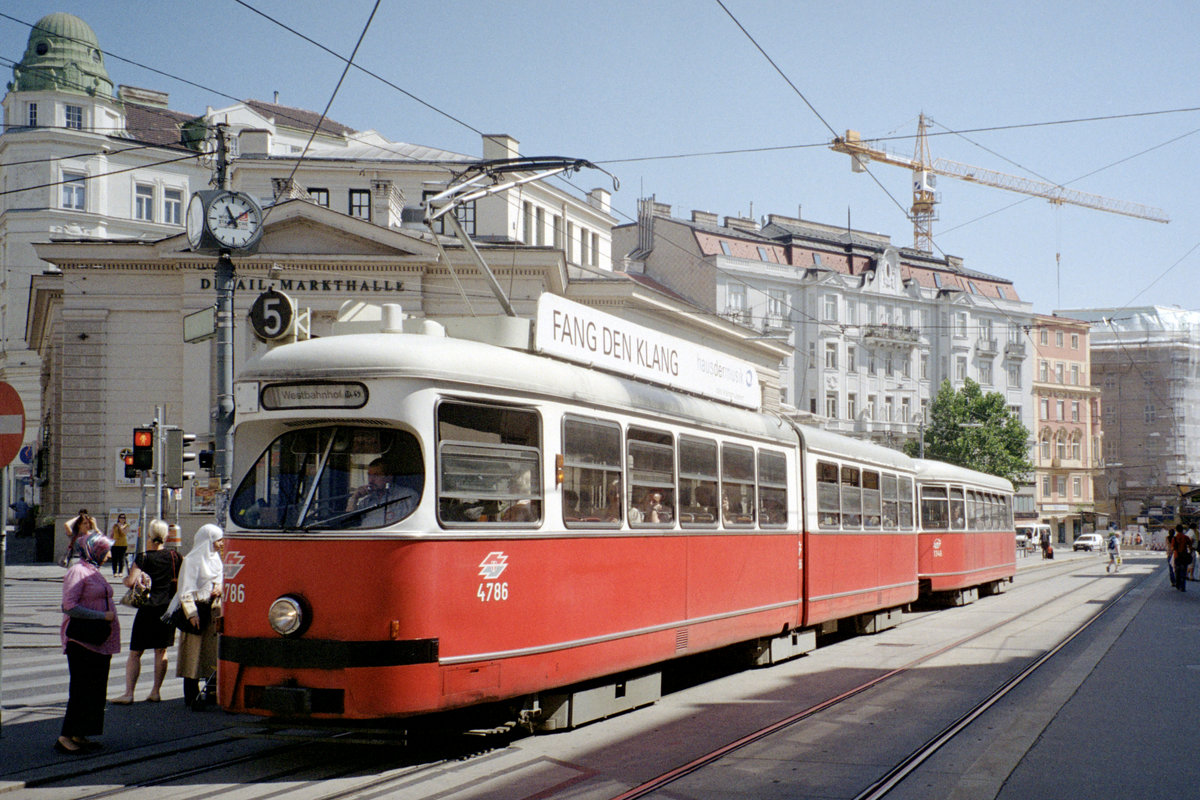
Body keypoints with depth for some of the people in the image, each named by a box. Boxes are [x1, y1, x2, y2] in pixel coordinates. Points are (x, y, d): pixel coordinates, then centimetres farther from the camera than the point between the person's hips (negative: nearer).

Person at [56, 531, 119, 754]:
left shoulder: (94, 571, 17)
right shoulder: (77, 572, -11)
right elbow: (69, 606, -19)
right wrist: (103, 616, -19)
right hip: (82, 642, -9)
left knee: (96, 689, 9)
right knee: (82, 689, -7)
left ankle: (79, 735, 15)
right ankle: (66, 737, -1)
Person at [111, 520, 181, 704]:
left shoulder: (143, 558, -8)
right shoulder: (175, 557, 2)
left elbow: (130, 581, -16)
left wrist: (127, 578, 5)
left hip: (148, 609, -4)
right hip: (169, 607, 4)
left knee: (135, 652, 1)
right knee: (161, 651, 12)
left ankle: (129, 693, -3)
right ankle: (156, 691, 13)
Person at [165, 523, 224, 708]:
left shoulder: (216, 559, 14)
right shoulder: (192, 560, -7)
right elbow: (186, 590, -10)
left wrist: (220, 588, 1)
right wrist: (192, 614, -18)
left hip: (214, 610, 7)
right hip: (197, 610, -7)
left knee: (213, 652, 5)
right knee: (194, 652, -4)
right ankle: (191, 696, 1)